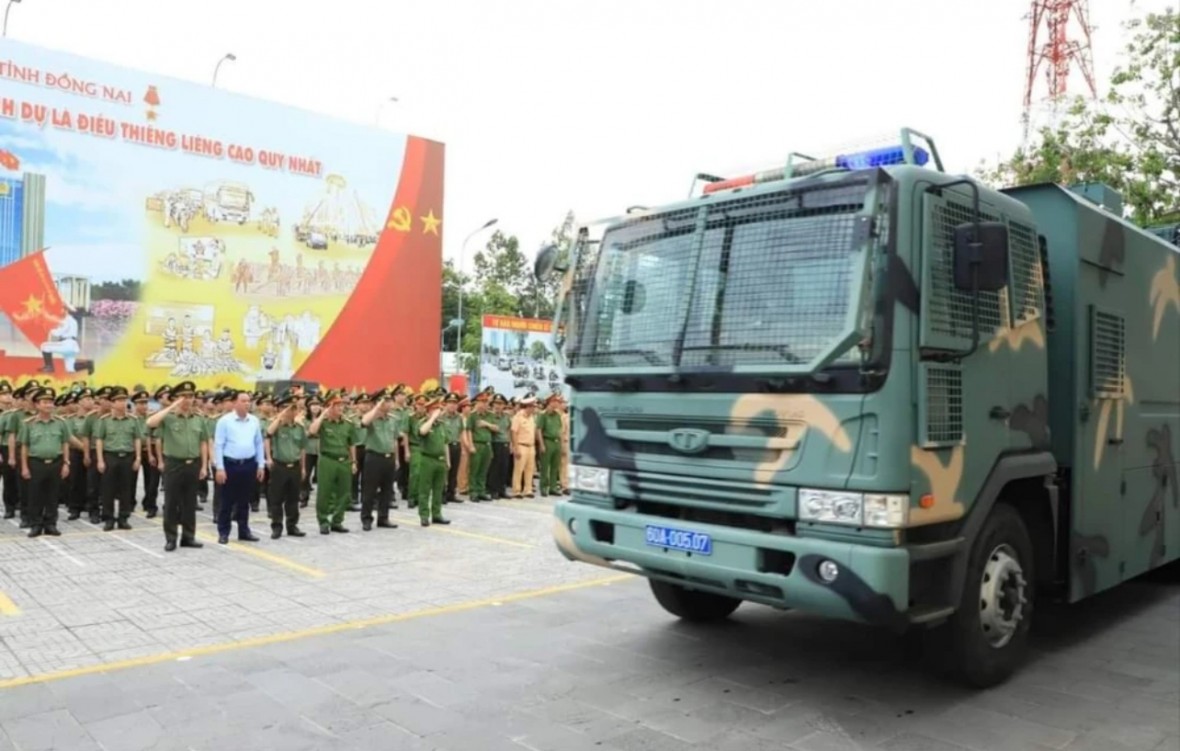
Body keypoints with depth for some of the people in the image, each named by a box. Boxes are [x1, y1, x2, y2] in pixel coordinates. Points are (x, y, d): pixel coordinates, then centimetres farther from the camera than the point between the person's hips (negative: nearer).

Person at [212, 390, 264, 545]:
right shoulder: (224, 421, -7)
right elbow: (218, 445, -8)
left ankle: (244, 531, 21)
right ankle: (223, 533, 12)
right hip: (230, 464, -4)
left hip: (249, 464, 4)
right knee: (227, 501, 3)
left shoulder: (254, 421, 7)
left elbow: (259, 444, 11)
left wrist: (261, 465, 7)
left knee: (245, 500, 12)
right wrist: (219, 468, -12)